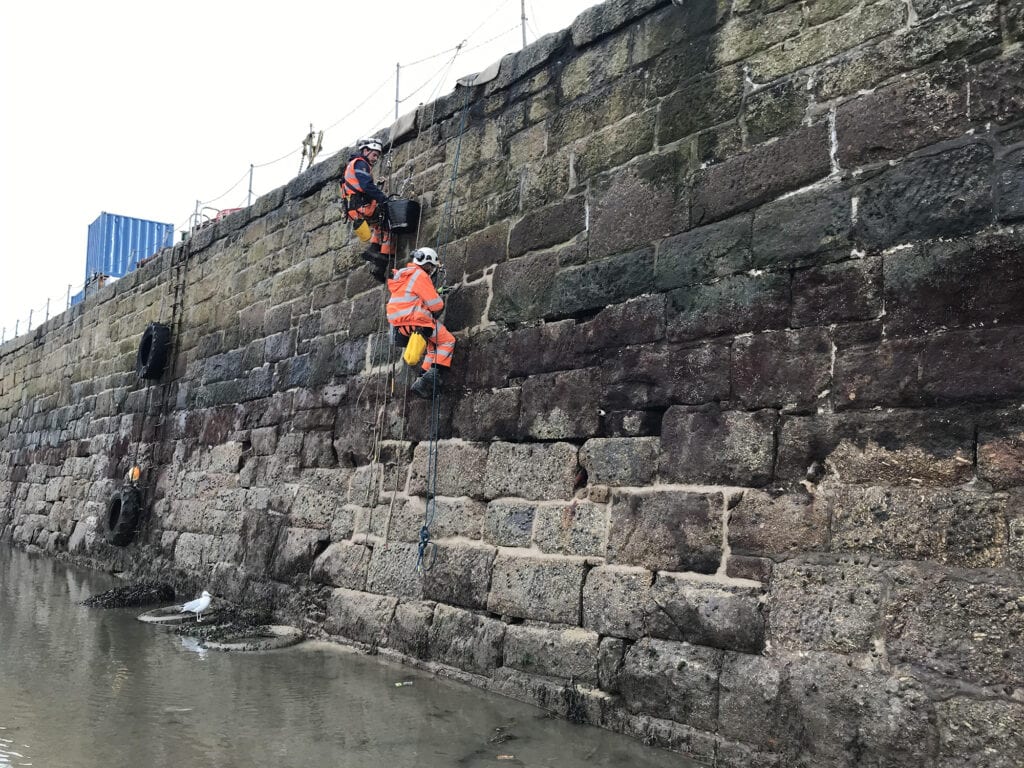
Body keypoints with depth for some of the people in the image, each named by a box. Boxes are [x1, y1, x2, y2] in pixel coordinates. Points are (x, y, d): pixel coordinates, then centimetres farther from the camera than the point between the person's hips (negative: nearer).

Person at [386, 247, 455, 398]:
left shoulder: (402, 275, 20)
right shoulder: (420, 275, -9)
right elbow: (436, 305, -12)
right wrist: (440, 301, 11)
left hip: (402, 326, 9)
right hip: (418, 321, -9)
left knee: (433, 344, 21)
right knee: (448, 341, 3)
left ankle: (423, 381, 11)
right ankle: (433, 373, -11)